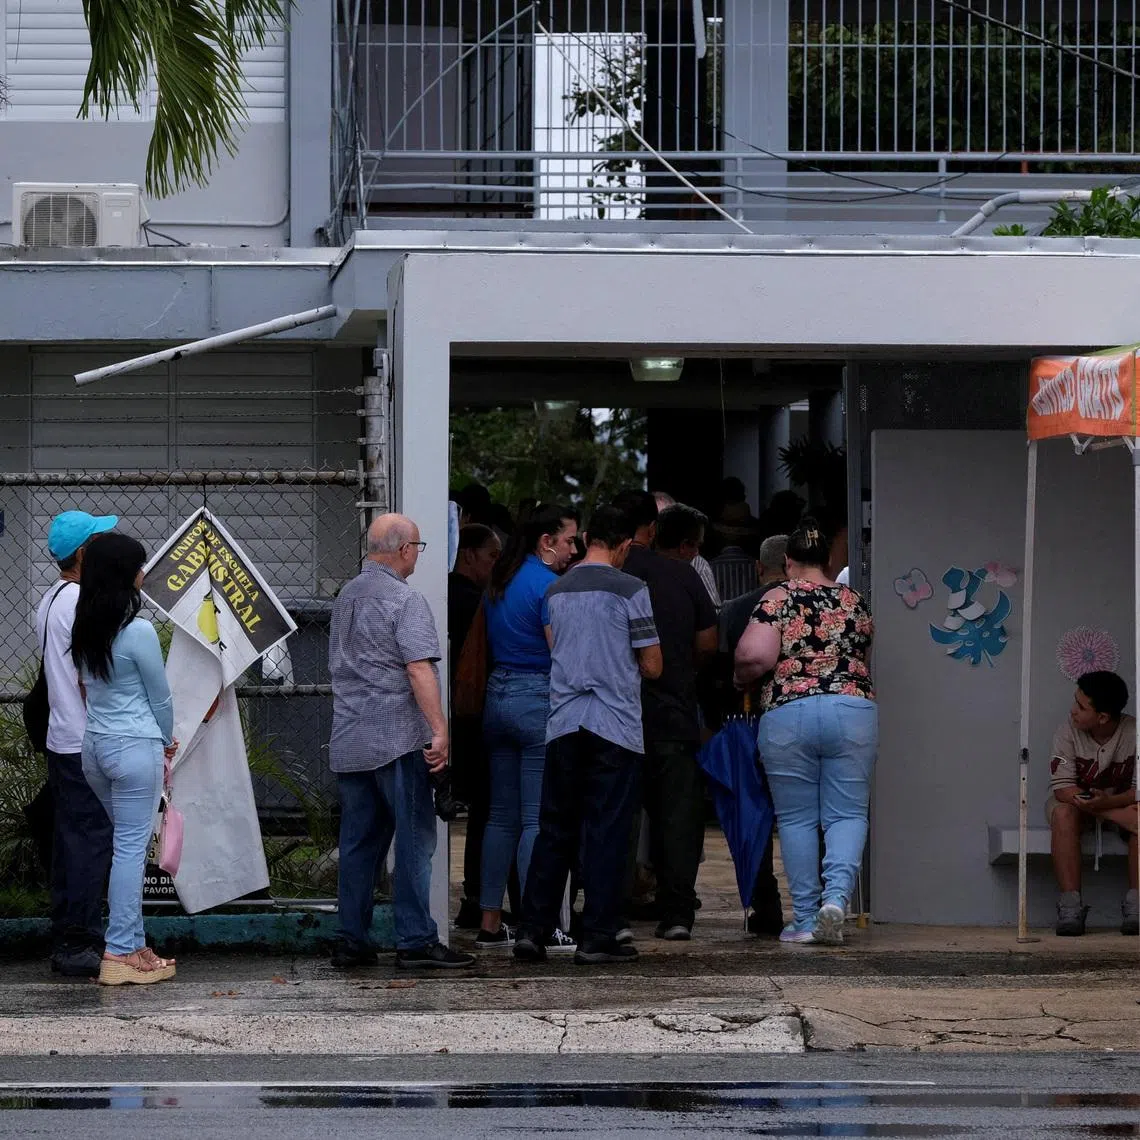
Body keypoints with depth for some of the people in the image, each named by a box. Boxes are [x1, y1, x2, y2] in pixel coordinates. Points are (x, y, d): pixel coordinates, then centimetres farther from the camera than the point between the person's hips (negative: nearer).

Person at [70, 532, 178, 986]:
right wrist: (166, 742, 14)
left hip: (95, 744, 7)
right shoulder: (138, 632, -16)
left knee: (127, 843, 16)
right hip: (135, 745, -7)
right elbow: (160, 697, -7)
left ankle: (131, 942, 17)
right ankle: (121, 952, -2)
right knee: (131, 848, -3)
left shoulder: (84, 630, 6)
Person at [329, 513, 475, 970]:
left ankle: (352, 941, 10)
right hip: (397, 738, -8)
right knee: (414, 839, -3)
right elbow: (419, 669, -19)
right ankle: (415, 940, -5)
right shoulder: (404, 600, -10)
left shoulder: (347, 596, 16)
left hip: (348, 739, 8)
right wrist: (439, 730, -21)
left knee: (358, 842, 10)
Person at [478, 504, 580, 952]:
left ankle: (490, 924, 13)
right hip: (538, 699, -8)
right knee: (539, 819, -6)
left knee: (502, 815, 12)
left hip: (498, 695, 8)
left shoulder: (501, 583, 12)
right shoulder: (547, 585, -13)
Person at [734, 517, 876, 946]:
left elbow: (754, 656, -11)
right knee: (847, 813, 5)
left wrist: (740, 678, 9)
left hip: (787, 713, -2)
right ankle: (837, 895, -18)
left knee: (796, 818, 6)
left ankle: (805, 919, 7)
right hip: (854, 709, 2)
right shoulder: (854, 603, 12)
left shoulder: (778, 599, 0)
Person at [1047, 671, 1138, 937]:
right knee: (1063, 814, -35)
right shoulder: (1069, 732, -17)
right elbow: (1063, 788, -24)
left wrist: (1107, 802, -41)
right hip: (1075, 801, 0)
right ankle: (1070, 905, -38)